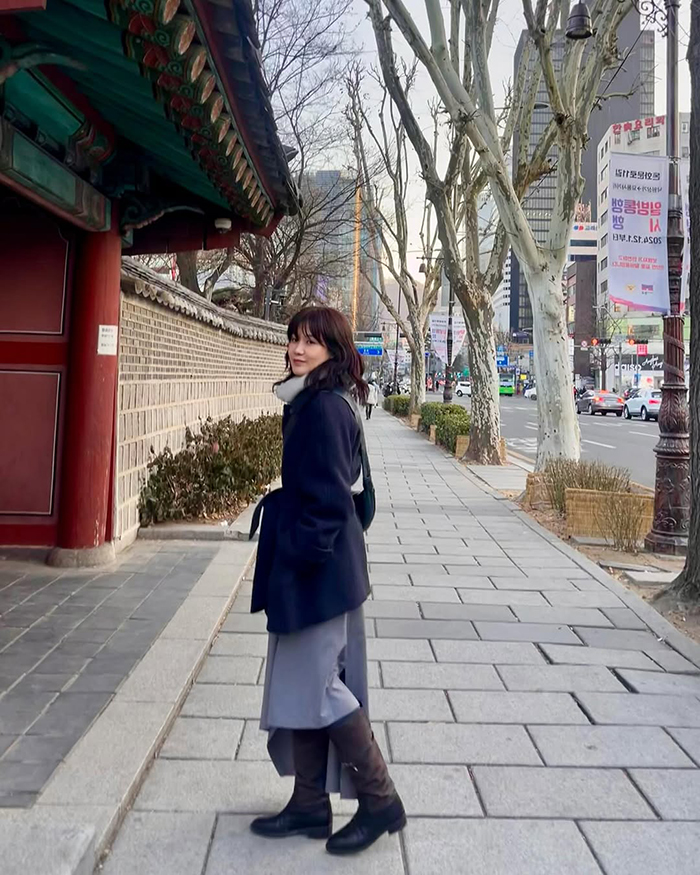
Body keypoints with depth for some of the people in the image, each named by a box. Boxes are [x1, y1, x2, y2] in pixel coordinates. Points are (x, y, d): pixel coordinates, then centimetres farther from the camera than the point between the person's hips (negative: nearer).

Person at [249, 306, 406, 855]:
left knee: (318, 684, 1)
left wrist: (303, 558, -18)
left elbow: (327, 497, -21)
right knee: (302, 684, 15)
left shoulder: (324, 408, -17)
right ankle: (310, 804, 28)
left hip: (316, 571, -10)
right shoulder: (311, 403, 12)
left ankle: (380, 800, 16)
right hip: (309, 569, 10)